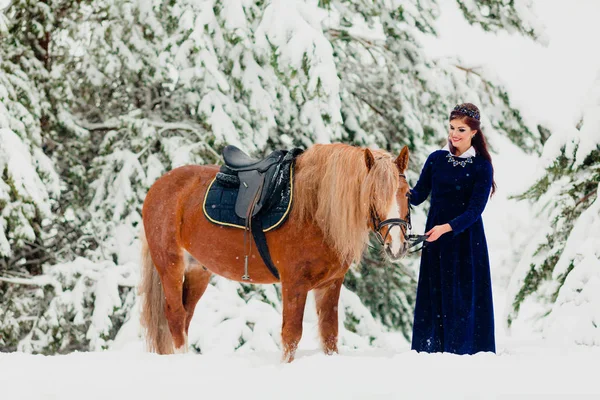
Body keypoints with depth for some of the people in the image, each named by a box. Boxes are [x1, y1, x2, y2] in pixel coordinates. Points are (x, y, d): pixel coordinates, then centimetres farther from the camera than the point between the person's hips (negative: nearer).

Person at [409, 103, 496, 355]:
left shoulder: (481, 167, -5)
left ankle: (466, 351, 3)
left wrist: (447, 227, -26)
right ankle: (430, 350, 10)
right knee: (433, 295, 4)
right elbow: (418, 196, 4)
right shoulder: (436, 159, 5)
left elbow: (475, 210, -12)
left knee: (465, 295, -2)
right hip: (435, 239, 3)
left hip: (466, 239, -3)